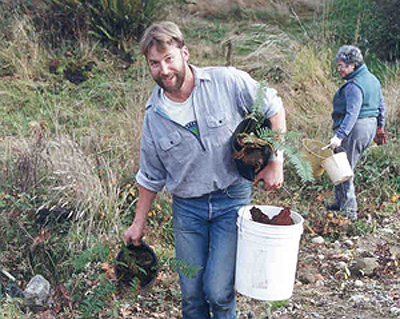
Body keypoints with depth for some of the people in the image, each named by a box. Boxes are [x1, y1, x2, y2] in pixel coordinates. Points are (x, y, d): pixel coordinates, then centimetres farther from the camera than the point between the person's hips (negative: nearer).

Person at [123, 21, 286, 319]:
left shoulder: (228, 82, -12)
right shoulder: (154, 115, -3)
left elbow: (273, 107, 0)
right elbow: (151, 176, 9)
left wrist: (276, 161, -8)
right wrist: (139, 223, 13)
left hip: (232, 198, -3)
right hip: (187, 207, 3)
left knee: (218, 291, -6)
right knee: (191, 293, 9)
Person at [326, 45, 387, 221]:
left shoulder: (354, 86, -19)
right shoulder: (372, 79, 11)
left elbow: (352, 114, -27)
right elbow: (381, 104, 19)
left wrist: (339, 136, -32)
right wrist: (380, 127, 29)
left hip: (355, 129, -10)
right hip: (370, 126, 10)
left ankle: (349, 211, 2)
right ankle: (340, 203, 27)